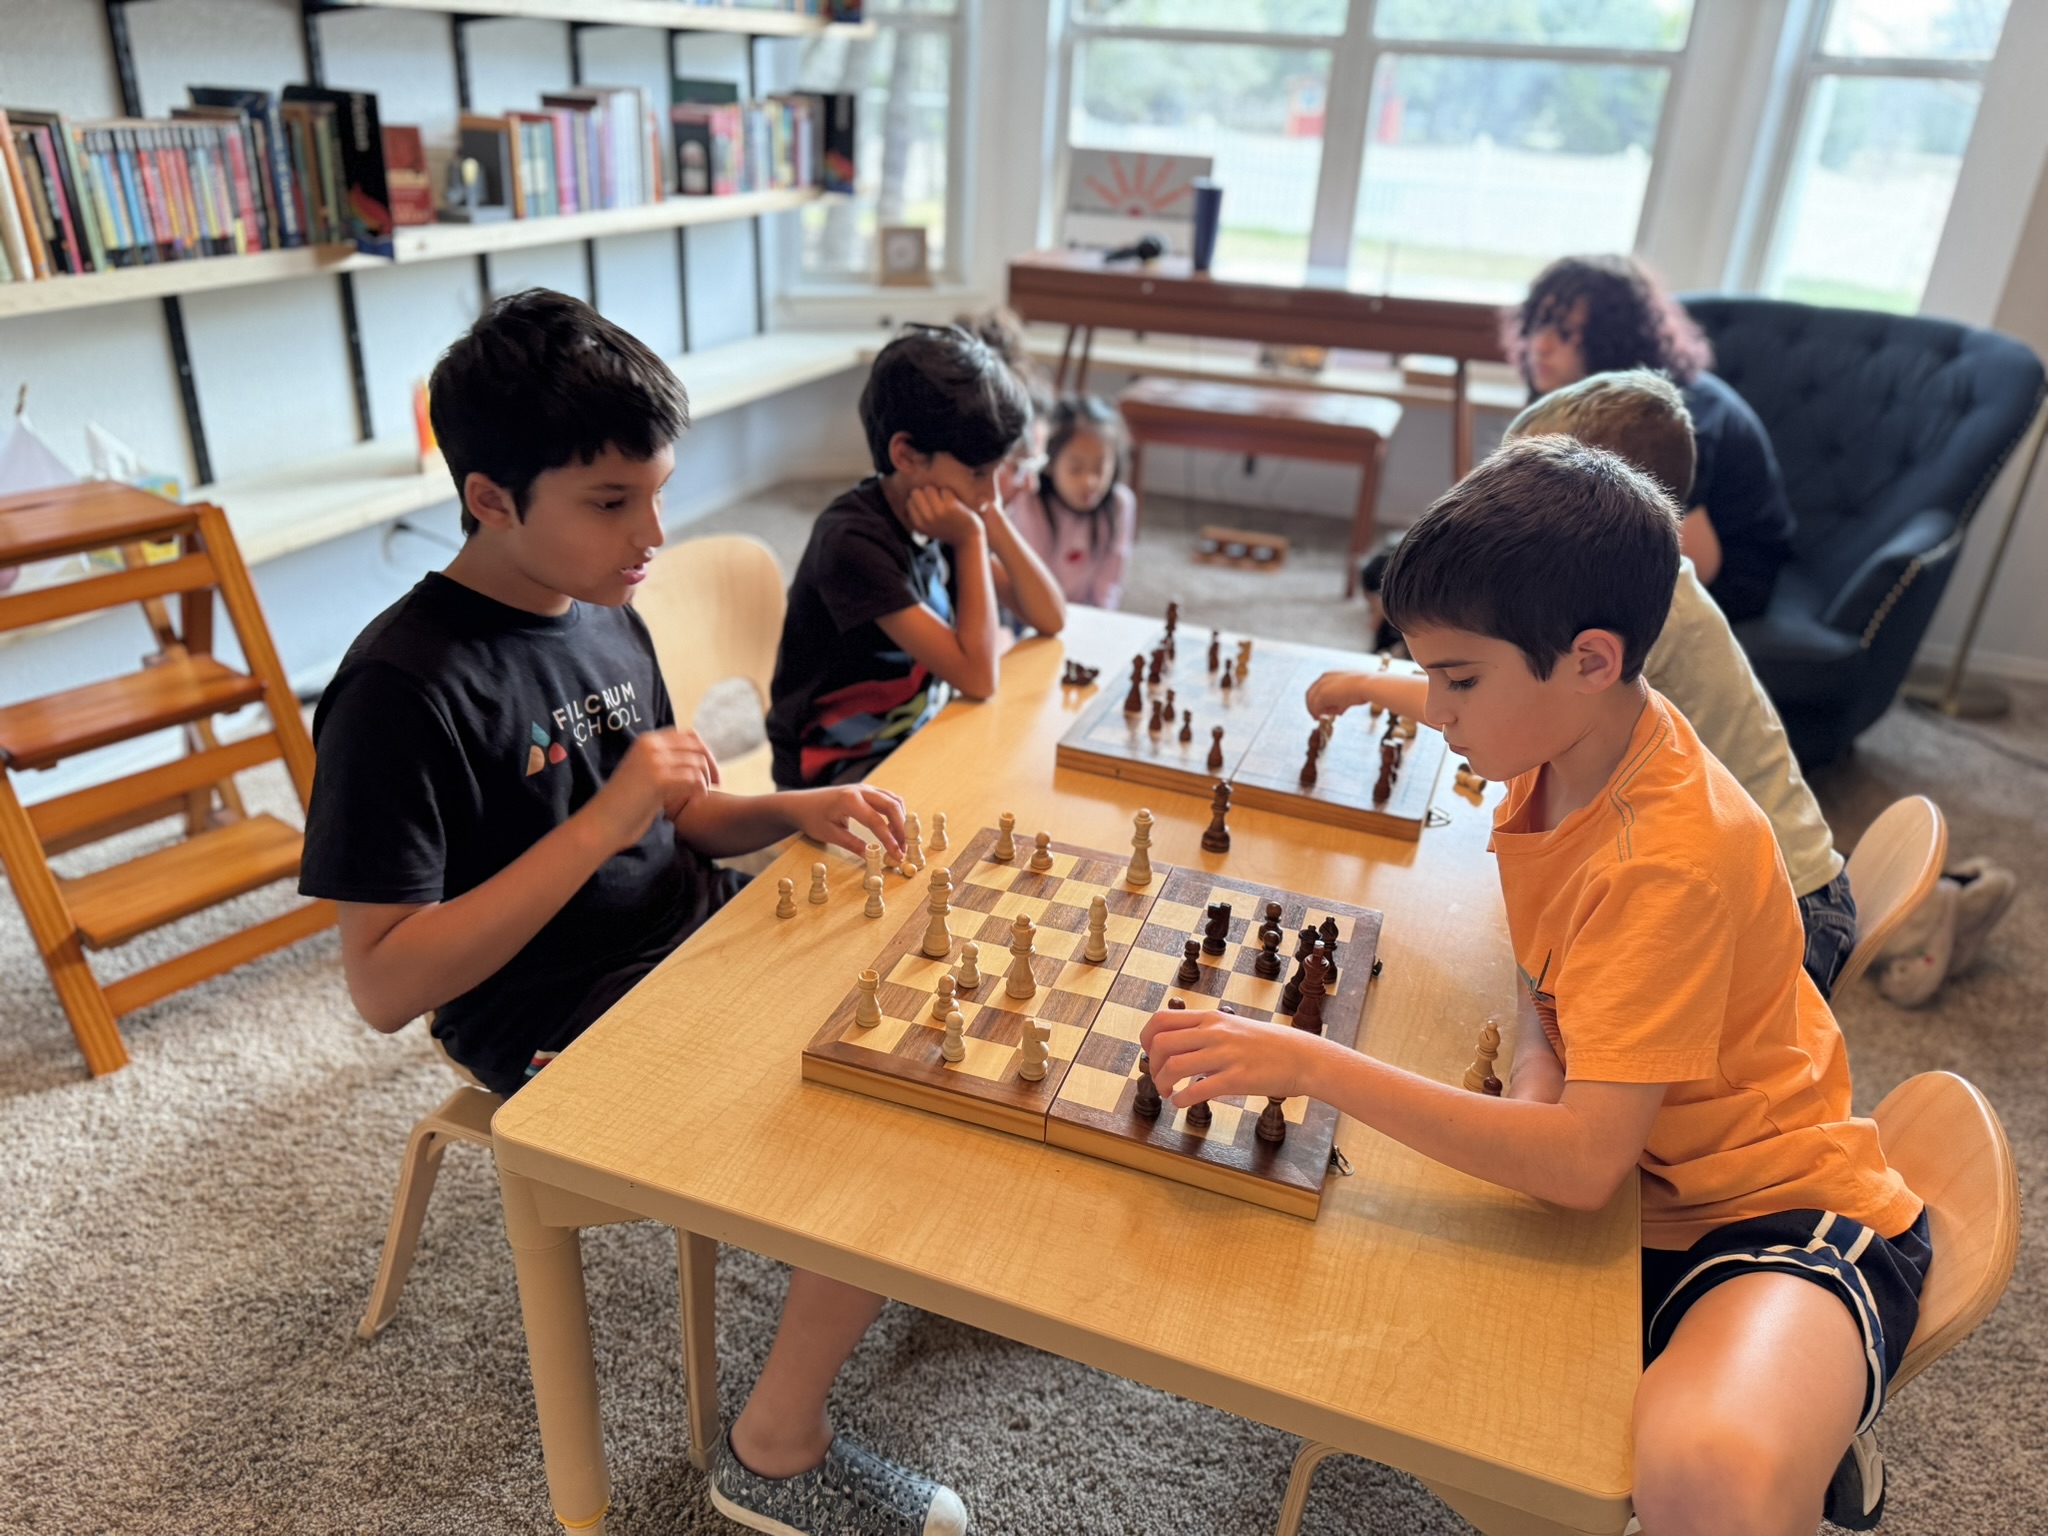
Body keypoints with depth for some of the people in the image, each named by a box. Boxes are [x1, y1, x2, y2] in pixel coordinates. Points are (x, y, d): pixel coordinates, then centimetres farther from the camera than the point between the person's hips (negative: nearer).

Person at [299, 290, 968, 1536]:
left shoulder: (605, 617, 5)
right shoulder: (404, 685, -19)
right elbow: (384, 987, -21)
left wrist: (794, 810, -6)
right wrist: (600, 822, -26)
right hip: (568, 1033, -8)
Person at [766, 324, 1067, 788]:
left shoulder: (939, 519, -3)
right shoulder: (852, 541, -25)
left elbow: (1050, 618, 0)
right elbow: (977, 678, -27)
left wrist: (992, 519, -12)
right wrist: (972, 539, -22)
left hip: (917, 737, 8)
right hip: (839, 772, -7)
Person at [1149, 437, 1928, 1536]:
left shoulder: (1669, 857, -29)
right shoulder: (1561, 748, -4)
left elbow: (1584, 1163, -33)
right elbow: (1547, 970, 14)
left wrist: (1311, 1064, -35)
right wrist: (1535, 1064, -8)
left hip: (1782, 1211, -9)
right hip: (1623, 1173, 10)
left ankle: (1808, 1430, -4)